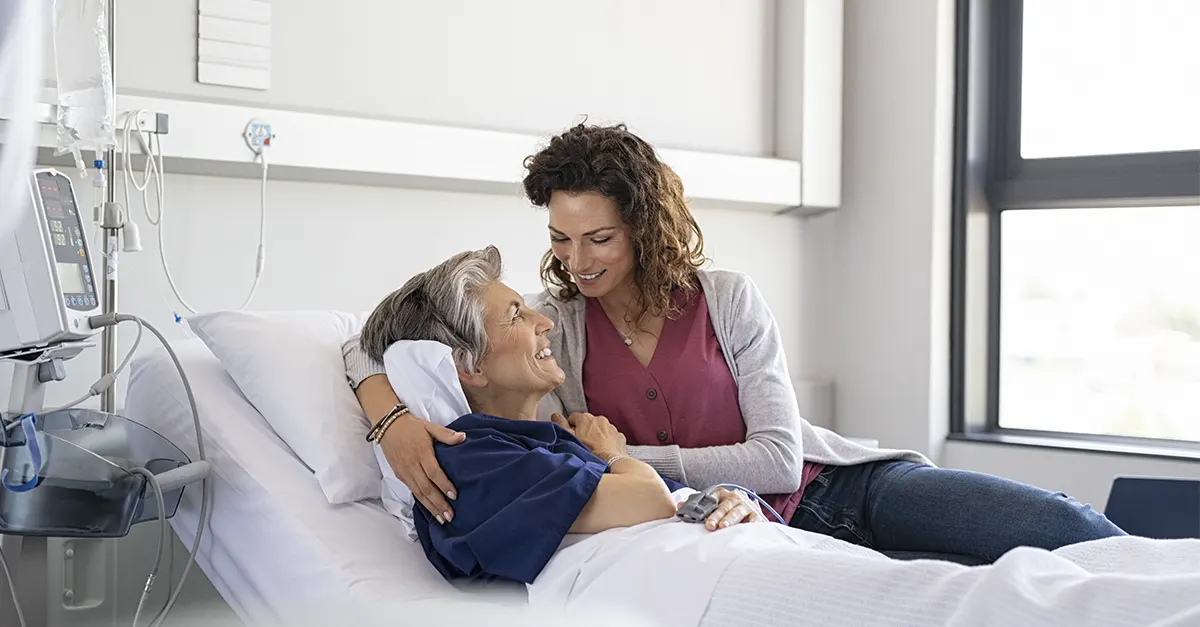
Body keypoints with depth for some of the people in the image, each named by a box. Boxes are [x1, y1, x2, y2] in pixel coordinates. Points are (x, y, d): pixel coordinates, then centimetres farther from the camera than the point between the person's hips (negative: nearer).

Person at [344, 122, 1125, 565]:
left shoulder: (728, 298, -6)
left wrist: (624, 458, -17)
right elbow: (368, 344, -7)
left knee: (1065, 529, -17)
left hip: (836, 486, 1)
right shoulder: (552, 323, -4)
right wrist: (395, 421, -31)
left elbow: (779, 459, -11)